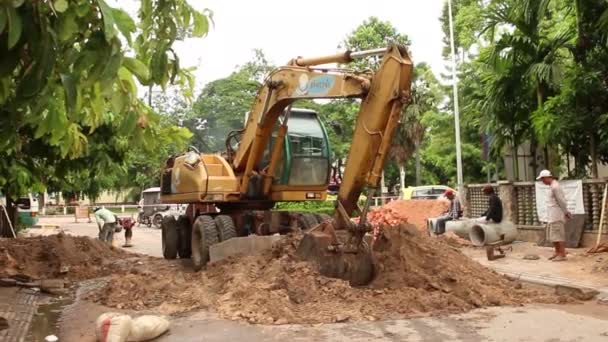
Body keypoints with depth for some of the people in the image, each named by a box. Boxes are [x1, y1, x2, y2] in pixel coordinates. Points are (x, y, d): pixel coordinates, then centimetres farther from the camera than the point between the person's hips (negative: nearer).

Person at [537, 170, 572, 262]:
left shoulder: (555, 187, -20)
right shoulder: (552, 186, 13)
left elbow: (561, 201, -18)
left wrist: (566, 213, -9)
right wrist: (566, 212, 15)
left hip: (557, 216, -10)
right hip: (552, 216, 10)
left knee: (558, 235, -5)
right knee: (552, 234, 15)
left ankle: (562, 254, 1)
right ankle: (557, 252, 25)